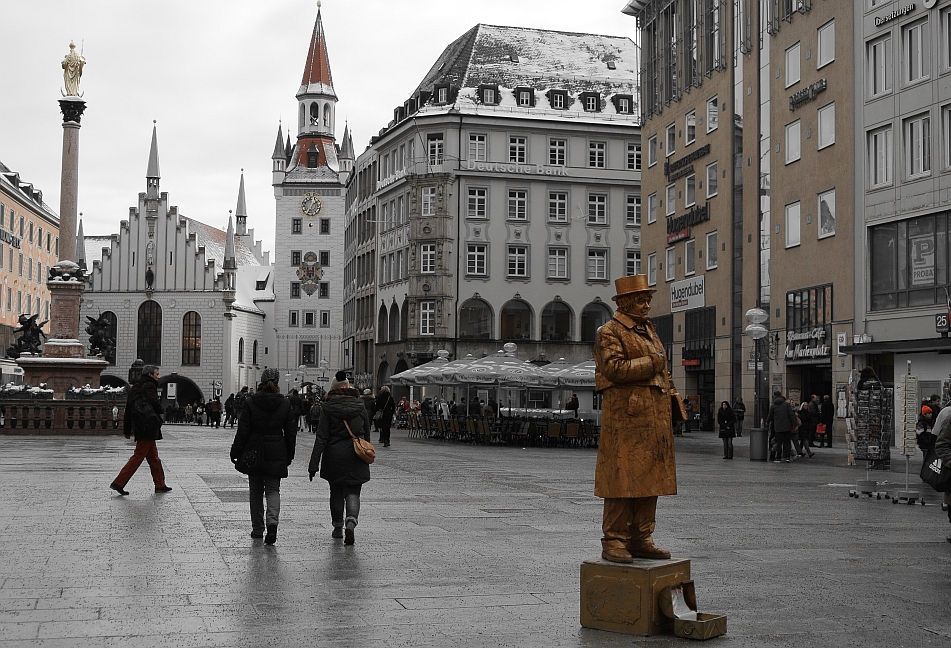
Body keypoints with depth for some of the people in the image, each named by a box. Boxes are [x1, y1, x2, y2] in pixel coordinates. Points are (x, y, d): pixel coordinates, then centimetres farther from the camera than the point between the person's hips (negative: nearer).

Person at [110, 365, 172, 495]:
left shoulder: (134, 388, 17)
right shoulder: (149, 386, -9)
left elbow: (128, 411, 18)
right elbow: (155, 404, -21)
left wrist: (127, 430, 20)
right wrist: (160, 408, 3)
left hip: (139, 427, 9)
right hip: (148, 428, -9)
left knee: (153, 457, 13)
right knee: (138, 456, -7)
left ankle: (160, 485, 17)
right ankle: (119, 483, -9)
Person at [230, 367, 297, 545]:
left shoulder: (249, 402, -6)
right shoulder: (285, 404, 0)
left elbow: (242, 431, -6)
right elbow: (291, 432, 4)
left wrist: (236, 451, 3)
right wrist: (289, 455, 13)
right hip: (277, 454, 1)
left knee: (256, 490, 13)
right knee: (273, 490, 6)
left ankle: (257, 529, 18)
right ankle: (272, 522, -18)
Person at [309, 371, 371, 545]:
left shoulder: (328, 408, -6)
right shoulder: (360, 406, 0)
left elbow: (321, 438, -9)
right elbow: (367, 434, 8)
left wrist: (313, 464, -7)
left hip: (334, 456, -1)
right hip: (355, 458, 1)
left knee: (336, 492, 15)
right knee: (353, 492, 3)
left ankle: (338, 527, 23)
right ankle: (351, 521, -21)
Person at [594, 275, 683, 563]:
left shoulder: (649, 329, 22)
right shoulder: (610, 332, -4)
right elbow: (613, 368, -18)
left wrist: (672, 395, 18)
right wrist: (649, 363, -12)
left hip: (655, 415, 8)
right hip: (626, 414, -8)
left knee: (650, 476, 8)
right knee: (622, 477, -8)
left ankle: (641, 540, 15)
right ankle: (613, 542, -3)